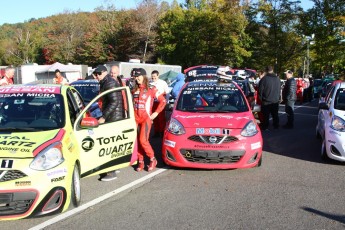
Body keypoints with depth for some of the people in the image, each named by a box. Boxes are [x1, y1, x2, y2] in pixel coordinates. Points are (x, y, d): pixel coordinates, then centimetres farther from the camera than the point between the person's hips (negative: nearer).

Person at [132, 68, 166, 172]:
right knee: (138, 141, 4)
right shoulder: (134, 90, 12)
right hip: (135, 118, 5)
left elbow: (163, 101, -2)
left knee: (143, 140, -13)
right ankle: (140, 162, 15)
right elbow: (131, 103, 26)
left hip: (146, 118, -5)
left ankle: (153, 159, 6)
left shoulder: (151, 89, -3)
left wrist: (156, 113, -6)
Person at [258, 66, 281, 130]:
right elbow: (279, 90, 14)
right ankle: (276, 125, 23)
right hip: (276, 101, 5)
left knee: (266, 115, 3)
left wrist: (261, 98, 1)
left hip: (266, 101, -5)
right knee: (275, 114, 15)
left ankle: (265, 127, 7)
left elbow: (260, 90, -11)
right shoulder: (277, 79, 3)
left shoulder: (264, 79, -16)